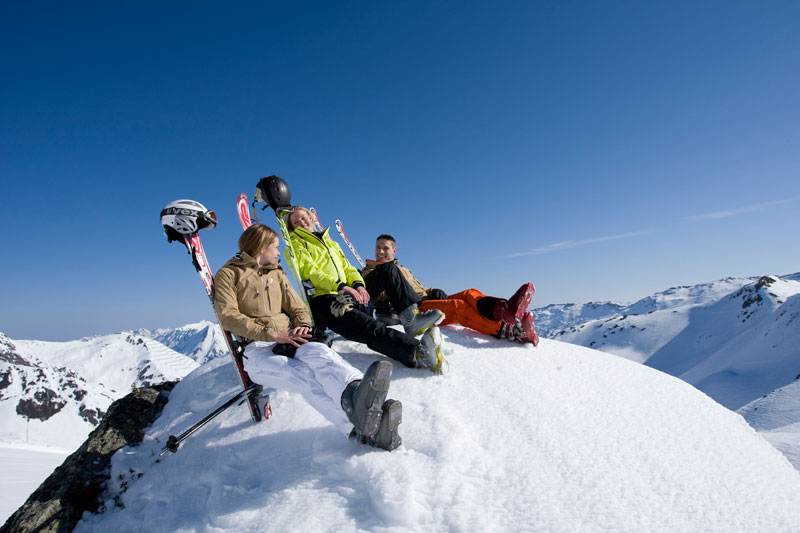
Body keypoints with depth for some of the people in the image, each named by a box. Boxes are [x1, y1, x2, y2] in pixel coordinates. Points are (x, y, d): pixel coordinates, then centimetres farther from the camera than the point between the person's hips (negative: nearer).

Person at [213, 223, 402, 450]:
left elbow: (298, 308, 22)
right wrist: (272, 334, -18)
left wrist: (302, 326, -3)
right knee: (305, 376, -35)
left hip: (288, 342, 4)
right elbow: (228, 317, -6)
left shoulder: (277, 274, 28)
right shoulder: (228, 274, 10)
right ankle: (362, 430, -59)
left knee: (318, 351, -34)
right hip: (256, 349, -4)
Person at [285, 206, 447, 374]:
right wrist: (341, 286, -20)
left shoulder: (331, 243, 31)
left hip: (349, 295, 7)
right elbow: (310, 271, -6)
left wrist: (358, 284, -3)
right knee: (369, 327, -35)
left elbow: (346, 267, 21)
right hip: (324, 300, -7)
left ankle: (411, 317, -16)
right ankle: (417, 353, -58)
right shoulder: (297, 244, 11)